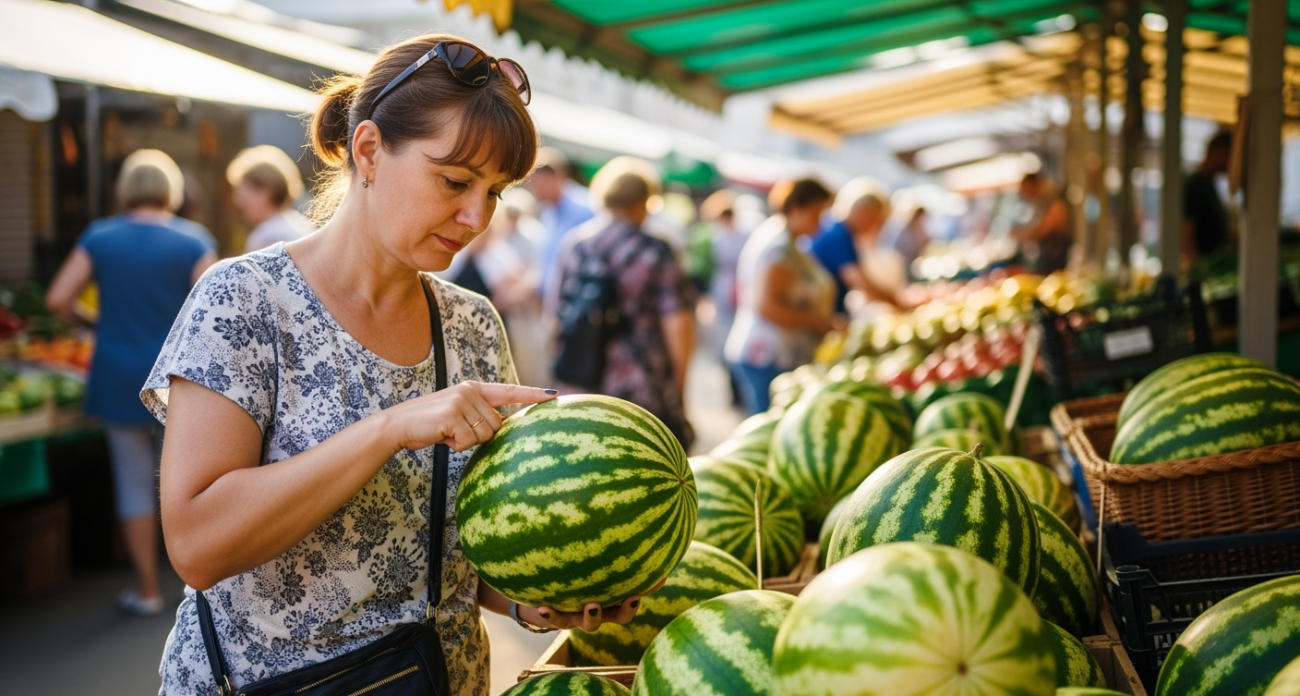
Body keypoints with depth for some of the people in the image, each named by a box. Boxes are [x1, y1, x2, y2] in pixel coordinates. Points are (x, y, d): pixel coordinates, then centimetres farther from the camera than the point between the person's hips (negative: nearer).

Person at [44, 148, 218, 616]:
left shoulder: (99, 237, 0)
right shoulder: (192, 239, -6)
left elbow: (58, 300, -5)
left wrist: (83, 320, 14)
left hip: (119, 380, 1)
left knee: (135, 484, 9)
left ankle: (147, 591, 16)